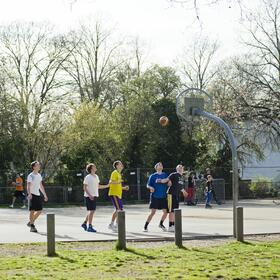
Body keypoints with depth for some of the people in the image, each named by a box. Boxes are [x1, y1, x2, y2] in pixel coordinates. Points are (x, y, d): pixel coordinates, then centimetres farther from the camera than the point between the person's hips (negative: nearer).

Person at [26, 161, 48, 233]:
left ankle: (31, 222, 24)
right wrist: (29, 194, -35)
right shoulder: (30, 176, -9)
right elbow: (28, 186, -19)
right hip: (32, 195, -8)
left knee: (39, 211, 8)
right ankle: (32, 226, -2)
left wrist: (45, 195, 24)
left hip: (38, 195, 8)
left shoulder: (39, 175, 15)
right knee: (32, 210, -7)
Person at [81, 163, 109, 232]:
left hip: (94, 196, 8)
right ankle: (90, 227, -6)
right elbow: (85, 187, -11)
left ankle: (84, 223, 27)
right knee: (91, 211, -9)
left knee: (92, 211, 13)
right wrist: (89, 195, -21)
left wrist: (107, 186, 15)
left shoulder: (96, 177, 13)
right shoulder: (87, 177, -10)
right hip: (89, 196, -8)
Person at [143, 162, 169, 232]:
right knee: (153, 212, -9)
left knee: (165, 211, 2)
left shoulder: (165, 175, 11)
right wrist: (151, 187, -20)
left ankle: (161, 224, 27)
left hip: (163, 197, 4)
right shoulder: (153, 176, 2)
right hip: (155, 197, -4)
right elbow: (148, 185, 2)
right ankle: (145, 226, 0)